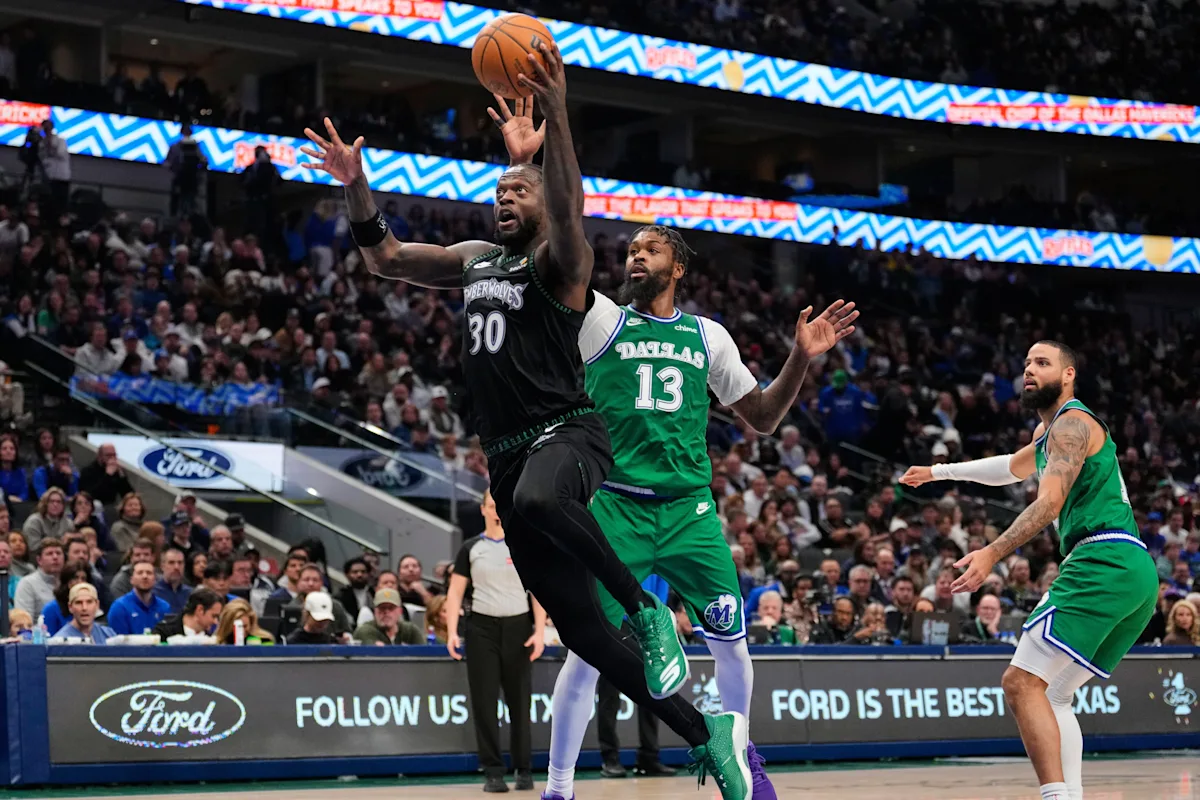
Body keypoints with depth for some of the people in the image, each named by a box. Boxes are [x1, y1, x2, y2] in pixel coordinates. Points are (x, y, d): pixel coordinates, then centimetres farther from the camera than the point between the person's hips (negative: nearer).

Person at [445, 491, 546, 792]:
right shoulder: (471, 549, 6)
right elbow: (455, 592, 4)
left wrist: (540, 631, -8)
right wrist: (452, 632, -8)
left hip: (518, 626, 0)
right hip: (482, 627, 0)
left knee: (519, 700, 2)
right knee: (484, 700, -1)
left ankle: (524, 770, 11)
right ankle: (492, 771, 4)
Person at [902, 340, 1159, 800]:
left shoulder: (1072, 423, -4)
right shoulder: (1051, 430, 27)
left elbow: (1049, 504, -18)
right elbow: (1013, 468, 49)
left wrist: (993, 554, -29)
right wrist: (940, 472, 52)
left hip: (1103, 559, -10)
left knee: (1022, 682, -16)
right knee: (1054, 694, 15)